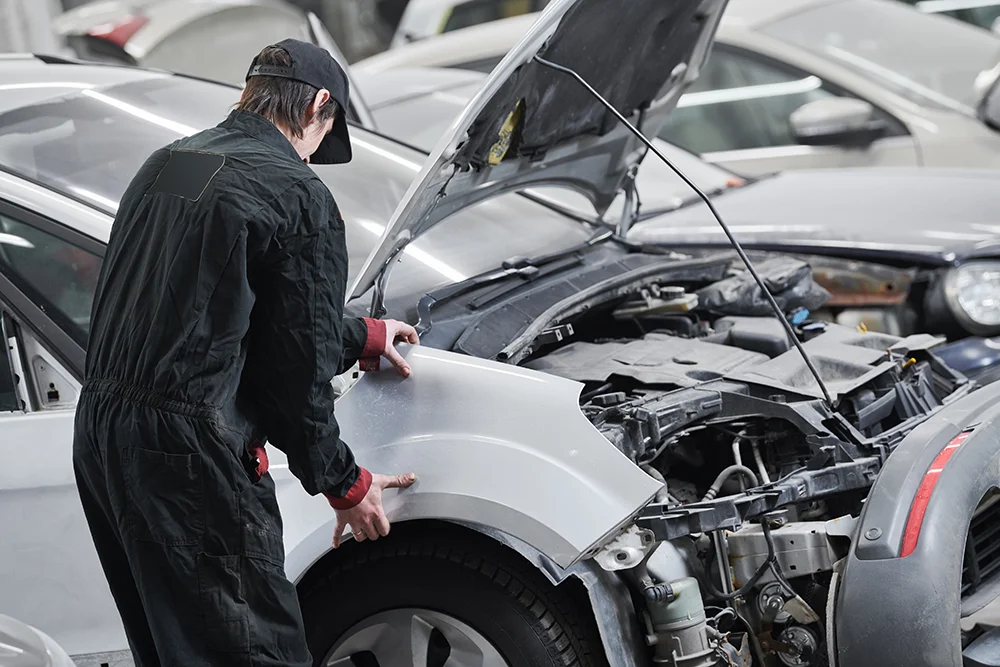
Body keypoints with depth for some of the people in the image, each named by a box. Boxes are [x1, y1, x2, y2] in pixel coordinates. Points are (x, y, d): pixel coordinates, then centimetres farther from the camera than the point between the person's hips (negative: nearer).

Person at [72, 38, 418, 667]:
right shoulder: (301, 197, -9)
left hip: (98, 430, 9)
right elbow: (298, 366, -9)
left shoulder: (163, 166, 16)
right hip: (188, 452, -9)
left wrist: (362, 336, 34)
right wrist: (343, 481, 6)